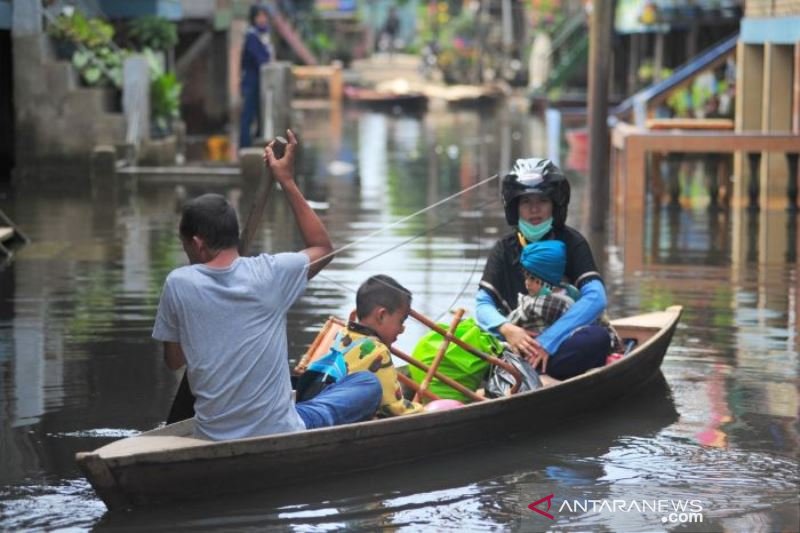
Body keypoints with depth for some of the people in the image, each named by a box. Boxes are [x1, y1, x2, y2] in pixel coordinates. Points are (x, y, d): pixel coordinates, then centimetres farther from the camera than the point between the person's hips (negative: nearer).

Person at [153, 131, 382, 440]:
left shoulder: (178, 285, -8)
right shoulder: (270, 275, -11)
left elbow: (173, 360, 5)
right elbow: (323, 248, 11)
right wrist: (286, 180, 11)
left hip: (213, 443, 4)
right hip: (282, 439, -4)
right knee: (369, 385, 19)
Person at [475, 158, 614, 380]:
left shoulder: (570, 243, 0)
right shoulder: (504, 250, 8)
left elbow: (596, 298, -14)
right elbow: (483, 304, -2)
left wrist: (547, 341, -25)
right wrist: (505, 329, -27)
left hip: (560, 347, -2)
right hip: (518, 342, 2)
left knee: (597, 337, -34)